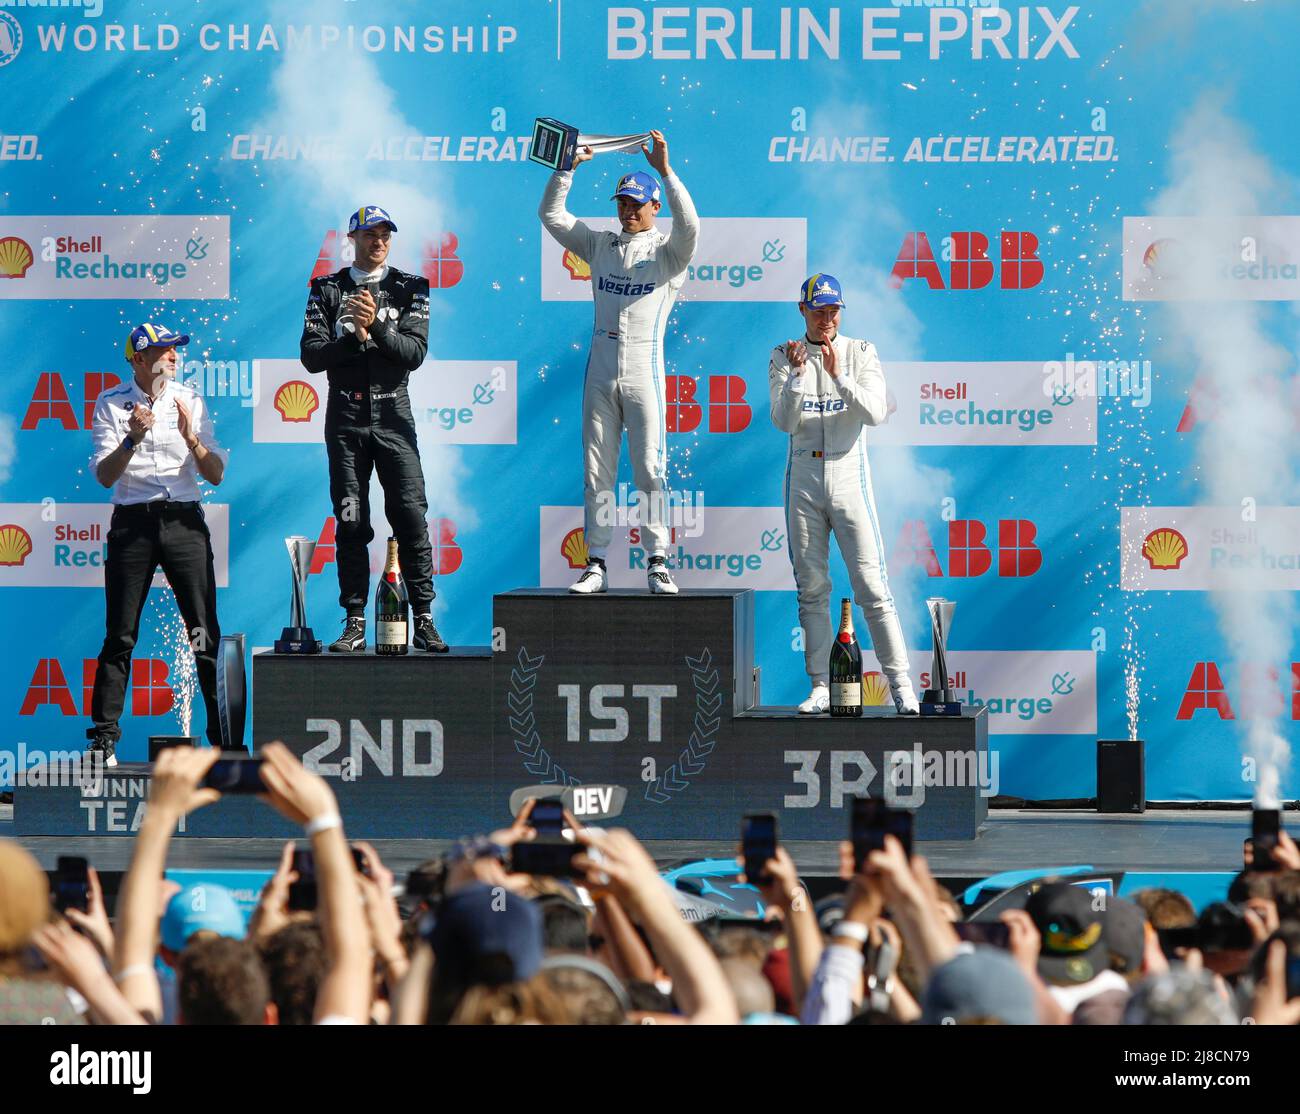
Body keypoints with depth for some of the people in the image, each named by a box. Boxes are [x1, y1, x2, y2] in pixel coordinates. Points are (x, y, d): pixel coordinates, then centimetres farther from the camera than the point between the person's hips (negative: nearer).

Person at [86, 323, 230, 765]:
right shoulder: (111, 404, 3)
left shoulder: (190, 401, 8)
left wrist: (191, 437, -11)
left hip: (184, 522, 1)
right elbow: (105, 476, -5)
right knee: (119, 637, -2)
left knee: (207, 636, -3)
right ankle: (104, 739, 3)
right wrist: (133, 438, -21)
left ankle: (225, 738, 0)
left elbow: (215, 475, 5)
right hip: (132, 522, -1)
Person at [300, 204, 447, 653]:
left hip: (392, 415, -1)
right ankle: (354, 623, 4)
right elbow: (311, 355, -1)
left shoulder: (410, 289, 8)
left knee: (411, 514, -8)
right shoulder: (328, 291, 8)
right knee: (350, 523, 0)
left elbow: (415, 352, -4)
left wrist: (376, 326, -18)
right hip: (345, 418, 1)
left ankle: (424, 620, -6)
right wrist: (355, 338, -15)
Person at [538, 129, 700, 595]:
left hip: (645, 368, -4)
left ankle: (657, 564, -2)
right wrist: (567, 168, -4)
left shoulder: (667, 250, 2)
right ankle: (596, 564, 5)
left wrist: (665, 170, -25)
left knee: (650, 469, -6)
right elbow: (551, 215, 9)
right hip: (600, 368, 4)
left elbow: (689, 226, -19)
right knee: (596, 471, 3)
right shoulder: (600, 246, 13)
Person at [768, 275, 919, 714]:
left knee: (872, 585, -7)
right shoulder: (784, 357, 5)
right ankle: (821, 687, 8)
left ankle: (900, 685, -6)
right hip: (803, 476, 2)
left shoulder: (861, 353, 2)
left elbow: (875, 413, -12)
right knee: (811, 587, 4)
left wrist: (840, 376, -24)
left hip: (849, 475, -2)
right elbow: (784, 422, -7)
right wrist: (796, 374, -21)